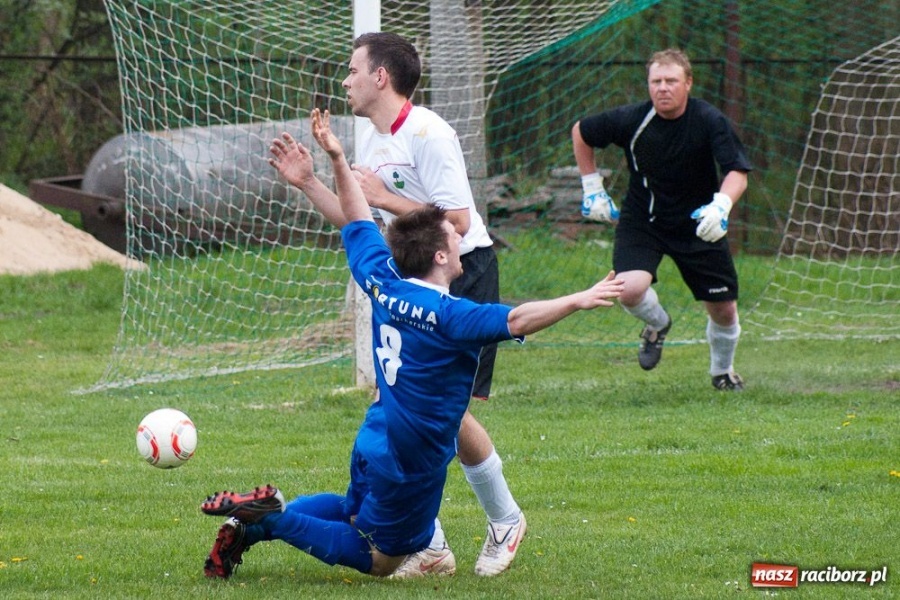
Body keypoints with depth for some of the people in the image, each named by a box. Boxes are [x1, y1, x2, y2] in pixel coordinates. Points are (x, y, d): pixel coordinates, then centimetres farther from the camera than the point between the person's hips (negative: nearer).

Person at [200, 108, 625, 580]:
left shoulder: (383, 283, -2)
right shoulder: (446, 315, -23)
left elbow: (357, 224, 12)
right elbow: (516, 320, -36)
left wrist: (337, 160, 19)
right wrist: (577, 301, -40)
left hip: (370, 446, 8)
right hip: (409, 463, -8)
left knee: (356, 512, 32)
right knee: (379, 559, 8)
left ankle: (251, 520, 13)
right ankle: (272, 519, -7)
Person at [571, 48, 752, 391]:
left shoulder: (709, 121, -20)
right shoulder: (631, 120, -17)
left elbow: (737, 172, -26)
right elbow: (581, 132, 1)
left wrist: (721, 206, -47)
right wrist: (592, 189, 1)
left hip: (697, 224, 0)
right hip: (641, 221, 0)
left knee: (723, 310, 5)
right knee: (629, 289, -26)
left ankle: (723, 371, 39)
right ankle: (657, 324, 12)